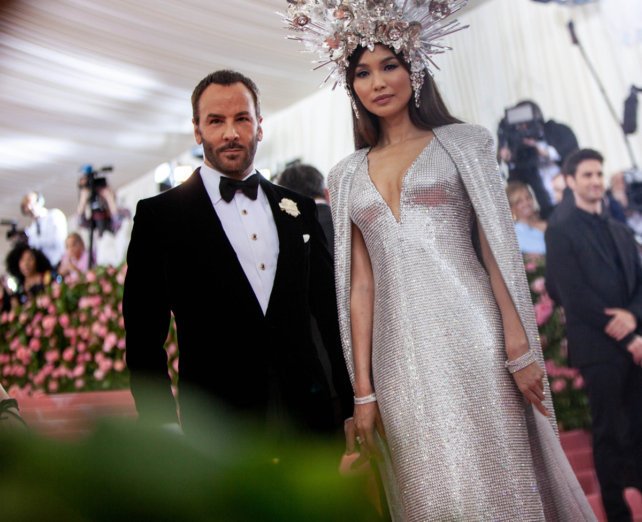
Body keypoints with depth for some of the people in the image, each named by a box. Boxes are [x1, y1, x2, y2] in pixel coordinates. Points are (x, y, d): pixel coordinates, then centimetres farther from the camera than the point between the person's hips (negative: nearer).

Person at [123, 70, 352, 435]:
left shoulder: (299, 209, 8)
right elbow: (144, 340, -4)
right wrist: (163, 427, -10)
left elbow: (331, 312, 11)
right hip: (218, 432, -3)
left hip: (309, 416, 4)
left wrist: (354, 405, 8)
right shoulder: (160, 216, -3)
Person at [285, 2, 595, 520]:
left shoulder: (461, 142, 6)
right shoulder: (347, 174, 13)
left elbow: (498, 248, -1)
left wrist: (520, 350, -10)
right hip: (401, 355, 3)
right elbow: (360, 285, 9)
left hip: (472, 338, -2)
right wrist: (363, 390, 5)